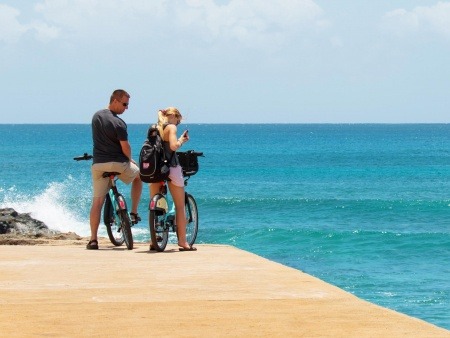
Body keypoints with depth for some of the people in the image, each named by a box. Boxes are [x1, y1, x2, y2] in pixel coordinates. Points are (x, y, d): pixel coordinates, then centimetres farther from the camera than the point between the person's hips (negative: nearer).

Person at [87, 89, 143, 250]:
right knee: (138, 176, 26)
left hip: (98, 163, 5)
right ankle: (134, 213, 22)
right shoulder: (119, 123, -14)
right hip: (118, 163, -5)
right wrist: (130, 160, 10)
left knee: (97, 201, 5)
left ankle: (93, 239, -3)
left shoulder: (96, 116, 9)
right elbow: (125, 147, -13)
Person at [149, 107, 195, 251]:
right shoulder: (171, 127, -7)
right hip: (171, 168, -6)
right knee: (180, 206, 2)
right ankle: (183, 242, 0)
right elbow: (173, 146, -21)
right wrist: (181, 140, 0)